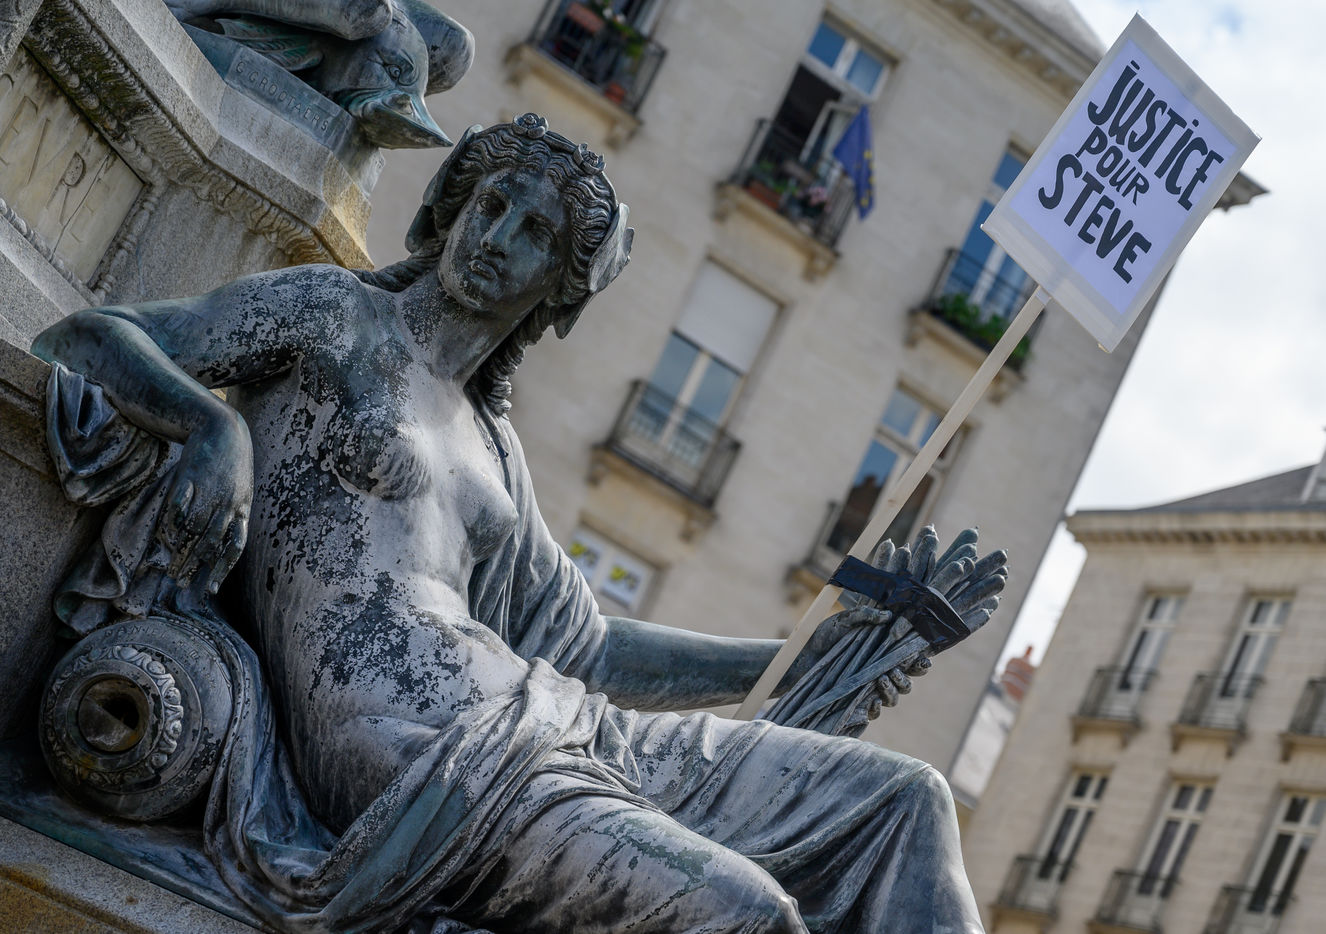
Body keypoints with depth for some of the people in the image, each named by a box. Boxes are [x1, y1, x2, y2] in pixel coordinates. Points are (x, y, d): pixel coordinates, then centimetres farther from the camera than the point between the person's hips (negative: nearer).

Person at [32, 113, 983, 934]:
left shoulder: (493, 446, 25)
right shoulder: (335, 316, 7)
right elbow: (85, 338, -1)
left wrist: (795, 659, 22)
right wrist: (219, 423, -24)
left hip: (548, 719, 8)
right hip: (406, 755, -8)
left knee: (903, 798, 1)